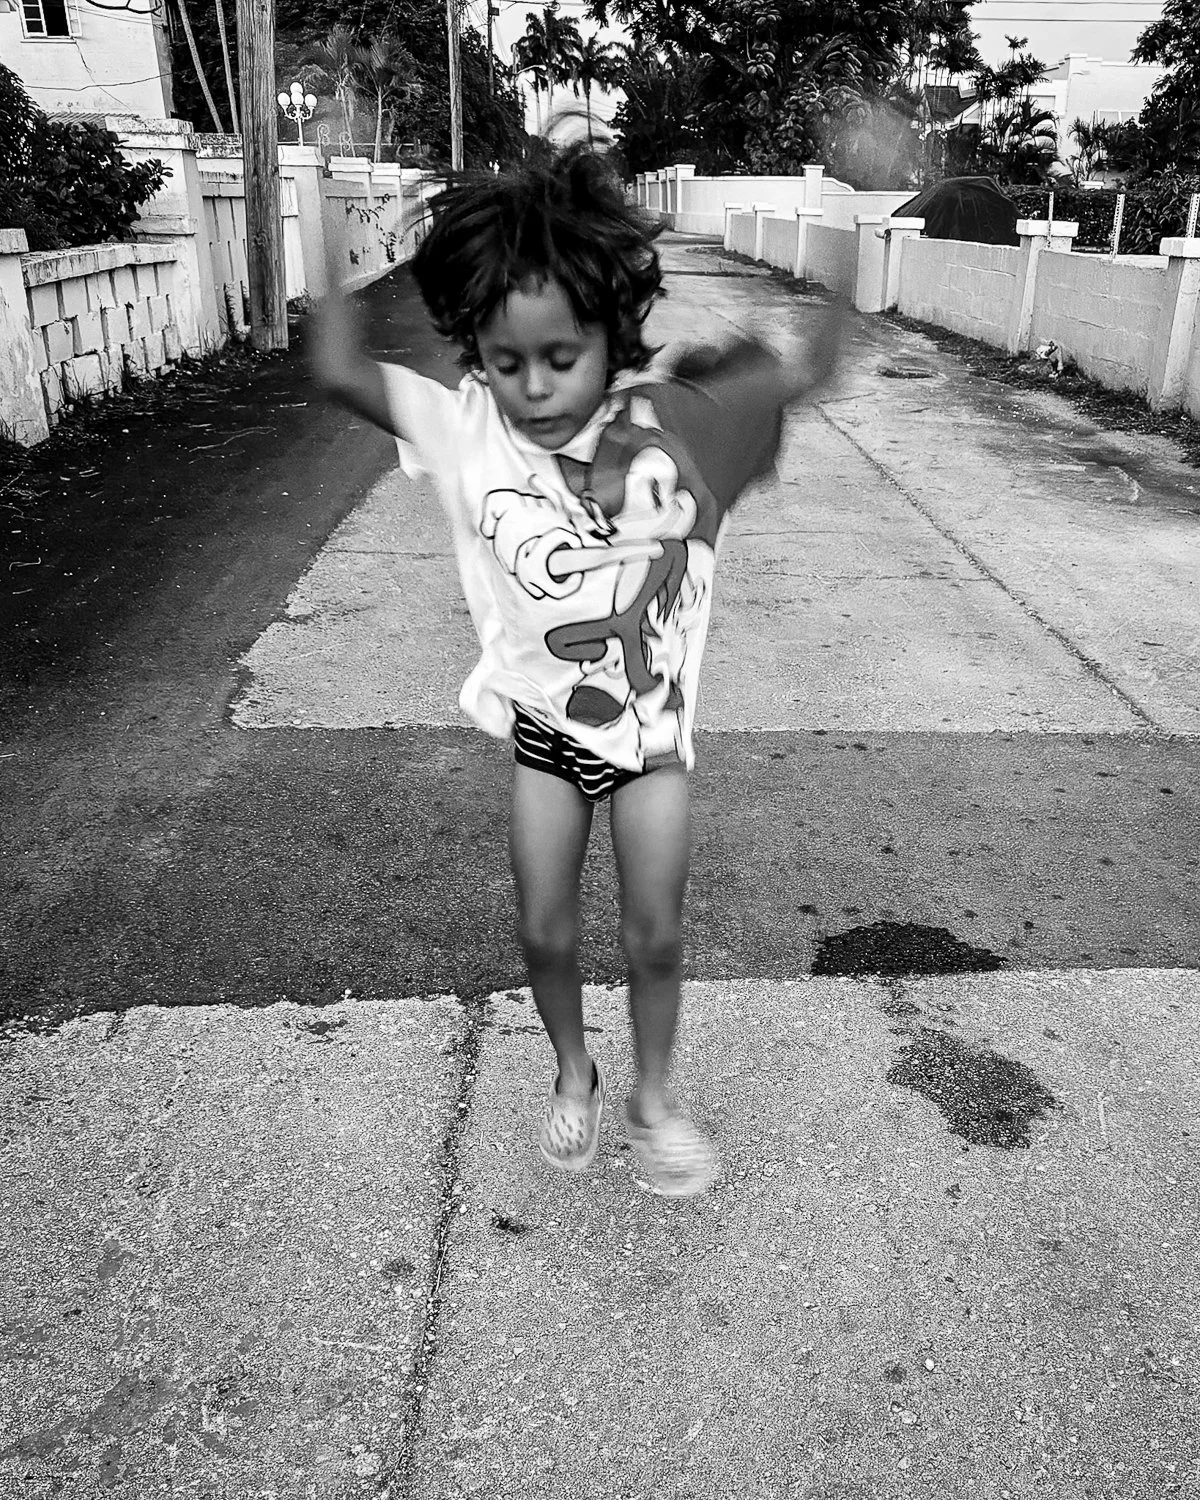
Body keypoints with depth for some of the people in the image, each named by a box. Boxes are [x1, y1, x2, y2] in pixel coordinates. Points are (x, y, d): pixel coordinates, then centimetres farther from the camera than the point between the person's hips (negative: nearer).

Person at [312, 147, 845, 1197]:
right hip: (542, 725, 1)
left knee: (655, 933, 7)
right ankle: (573, 1075, 41)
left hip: (653, 725, 0)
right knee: (545, 931, 11)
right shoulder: (469, 429, -15)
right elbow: (341, 374, -19)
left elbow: (808, 370, -11)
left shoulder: (665, 419, -16)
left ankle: (653, 1094, 35)